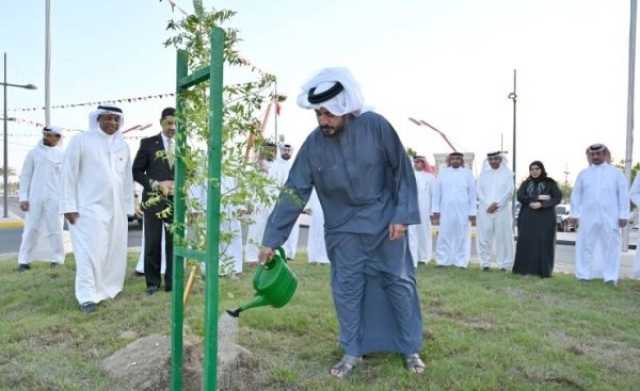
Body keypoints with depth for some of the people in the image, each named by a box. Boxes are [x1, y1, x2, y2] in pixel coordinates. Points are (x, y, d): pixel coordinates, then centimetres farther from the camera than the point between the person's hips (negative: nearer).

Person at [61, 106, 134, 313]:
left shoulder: (123, 145, 10)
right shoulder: (81, 140, -3)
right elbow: (68, 174, -5)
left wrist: (128, 207, 10)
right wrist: (69, 206, -9)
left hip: (116, 208, 5)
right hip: (89, 207, -5)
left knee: (115, 251, 10)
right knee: (90, 251, -7)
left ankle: (108, 288, 25)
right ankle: (87, 296, 1)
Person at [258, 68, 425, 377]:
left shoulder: (375, 126, -18)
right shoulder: (313, 144, -12)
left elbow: (402, 170, -9)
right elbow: (294, 192, -11)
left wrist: (403, 215, -14)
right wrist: (272, 239, -12)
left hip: (385, 222, -1)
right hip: (343, 228, 2)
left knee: (399, 283, 7)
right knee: (346, 288, 3)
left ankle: (411, 349, 25)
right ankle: (352, 352, 21)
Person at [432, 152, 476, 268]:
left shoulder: (467, 173, 6)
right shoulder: (443, 173, 7)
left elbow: (472, 194, 5)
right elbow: (436, 192, 6)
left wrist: (472, 213, 0)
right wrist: (436, 210, 0)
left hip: (463, 211, 0)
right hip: (445, 211, 0)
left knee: (462, 237, 2)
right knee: (444, 236, 1)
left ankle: (461, 262, 8)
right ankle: (443, 260, 7)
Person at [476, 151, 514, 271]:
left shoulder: (507, 173, 7)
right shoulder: (483, 173, 12)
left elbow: (509, 191, -2)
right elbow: (479, 190, 4)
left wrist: (497, 204, -12)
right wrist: (488, 205, -8)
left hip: (502, 210, -1)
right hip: (485, 210, 2)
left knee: (503, 237, -3)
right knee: (484, 237, 1)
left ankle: (504, 264, 4)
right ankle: (485, 263, 8)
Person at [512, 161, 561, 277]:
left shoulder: (550, 183, 5)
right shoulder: (526, 183, 12)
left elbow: (557, 198, -4)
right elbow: (520, 197, -3)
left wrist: (541, 204, -17)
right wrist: (538, 197, -13)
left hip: (545, 219, -2)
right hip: (527, 219, 2)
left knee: (544, 244, -5)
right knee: (526, 243, -3)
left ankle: (543, 270, 2)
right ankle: (525, 269, 3)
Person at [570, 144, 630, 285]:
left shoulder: (616, 173, 7)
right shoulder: (583, 173, 10)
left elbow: (623, 195, 4)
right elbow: (576, 195, 9)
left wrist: (623, 215, -3)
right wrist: (574, 214, 2)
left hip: (610, 217, -1)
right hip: (588, 217, 1)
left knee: (611, 246, 1)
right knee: (585, 245, 0)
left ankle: (610, 277, 7)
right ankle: (583, 275, 6)